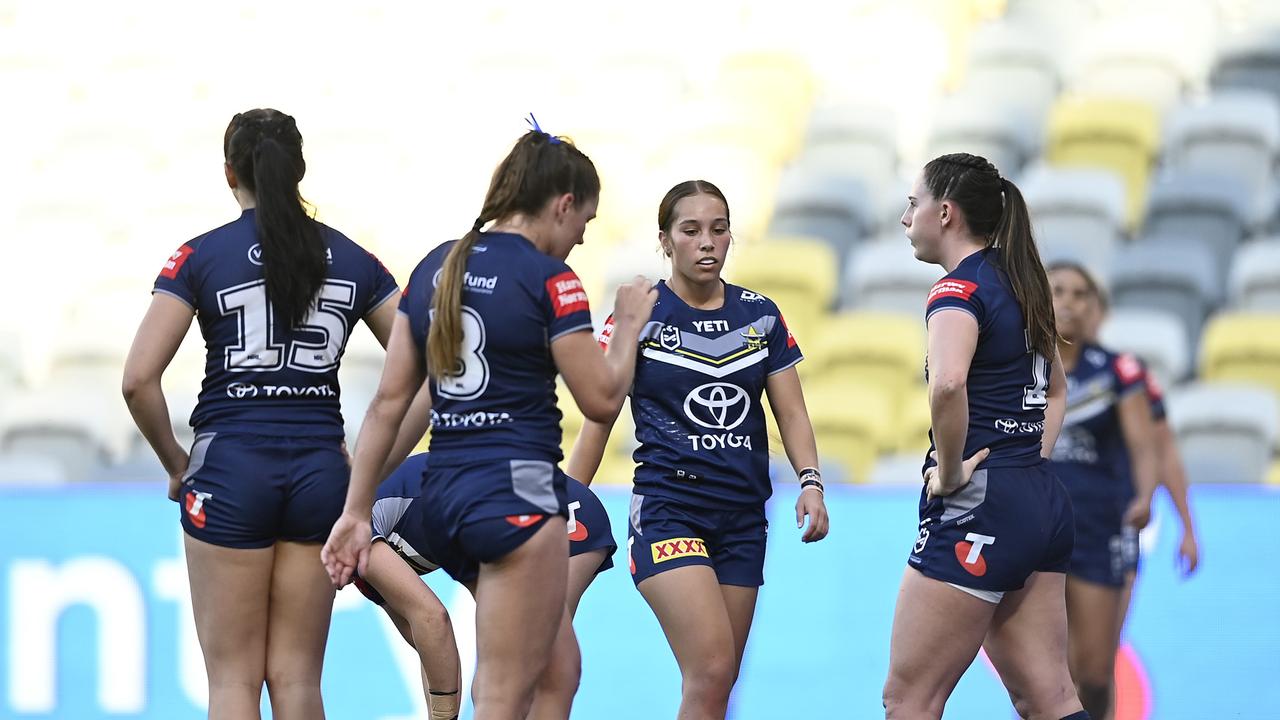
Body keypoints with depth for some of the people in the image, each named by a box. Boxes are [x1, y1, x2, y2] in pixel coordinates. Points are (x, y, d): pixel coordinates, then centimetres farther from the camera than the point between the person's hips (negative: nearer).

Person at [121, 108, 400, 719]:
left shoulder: (202, 256, -4)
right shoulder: (351, 260, 6)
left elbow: (139, 381, -11)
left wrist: (174, 461, 2)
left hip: (230, 468, -3)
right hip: (320, 468, 3)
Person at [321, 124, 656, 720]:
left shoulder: (435, 268, 11)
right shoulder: (548, 279, -9)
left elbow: (389, 401, 10)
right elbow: (602, 399, -7)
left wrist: (356, 511, 11)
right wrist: (630, 325, 9)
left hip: (444, 492, 8)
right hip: (517, 490, -8)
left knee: (556, 669, 20)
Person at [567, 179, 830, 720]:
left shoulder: (761, 316, 8)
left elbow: (791, 412, 8)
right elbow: (597, 421, 0)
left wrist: (811, 482, -9)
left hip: (743, 520, 5)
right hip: (667, 508, -4)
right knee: (710, 670, -21)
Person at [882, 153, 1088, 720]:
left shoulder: (959, 290, -12)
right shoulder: (1019, 284, 16)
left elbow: (948, 383, -33)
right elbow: (1056, 390, 32)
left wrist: (949, 471, -20)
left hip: (977, 506, -9)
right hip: (1041, 503, 9)